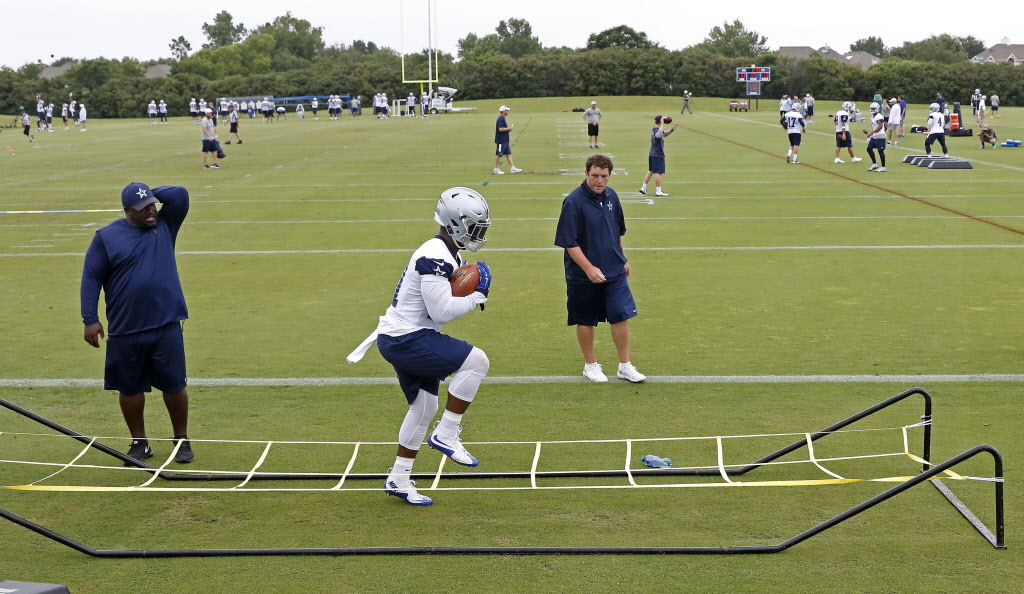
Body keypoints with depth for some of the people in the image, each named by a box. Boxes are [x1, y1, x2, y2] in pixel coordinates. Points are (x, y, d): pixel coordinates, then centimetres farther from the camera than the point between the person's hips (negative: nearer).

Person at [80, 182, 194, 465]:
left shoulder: (165, 225, 6)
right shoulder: (106, 237, -1)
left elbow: (180, 195, -6)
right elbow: (91, 278, -1)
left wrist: (152, 194, 1)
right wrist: (90, 320, -6)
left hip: (166, 327, 1)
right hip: (124, 332, 0)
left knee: (174, 386, 4)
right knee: (129, 388, 8)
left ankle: (182, 440, 19)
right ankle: (139, 443, 23)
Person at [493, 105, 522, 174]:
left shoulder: (503, 119, 15)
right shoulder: (500, 119, -17)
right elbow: (500, 129, -25)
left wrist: (509, 127, 11)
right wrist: (509, 128, -15)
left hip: (505, 140, 11)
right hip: (501, 140, -11)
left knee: (508, 153, 9)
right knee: (499, 154, -2)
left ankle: (512, 168, 10)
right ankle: (496, 169, 5)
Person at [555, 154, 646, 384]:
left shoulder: (611, 196, 4)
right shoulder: (574, 201, -17)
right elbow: (569, 242, -18)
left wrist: (622, 260, 24)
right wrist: (589, 268, -23)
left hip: (614, 271, 5)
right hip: (584, 276, -5)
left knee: (621, 316, 2)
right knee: (586, 321, 9)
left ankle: (625, 367, 14)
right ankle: (590, 365, 26)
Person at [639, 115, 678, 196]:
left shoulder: (654, 129, 12)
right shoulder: (657, 130, -19)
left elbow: (664, 134, 27)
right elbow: (659, 135, -45)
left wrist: (672, 130, 13)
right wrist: (662, 124, -38)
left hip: (652, 154, 10)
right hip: (658, 155, -10)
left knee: (650, 171, 17)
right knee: (659, 172, -6)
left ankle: (643, 188, 21)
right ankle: (658, 191, -4)